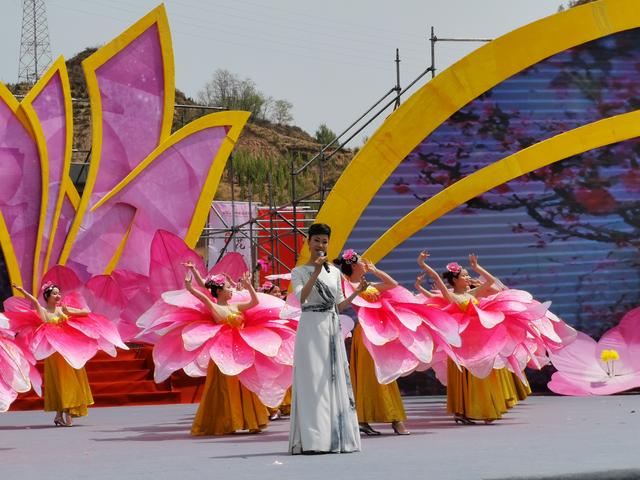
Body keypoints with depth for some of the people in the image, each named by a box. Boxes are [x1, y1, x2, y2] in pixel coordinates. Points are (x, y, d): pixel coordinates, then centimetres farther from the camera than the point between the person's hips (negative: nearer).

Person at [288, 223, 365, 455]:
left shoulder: (335, 272, 14)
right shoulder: (299, 272, 1)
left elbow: (338, 306, 16)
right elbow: (301, 298, -16)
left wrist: (356, 292, 1)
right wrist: (316, 272, -22)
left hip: (332, 330, 5)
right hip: (311, 329, -5)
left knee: (334, 381, 2)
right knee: (312, 381, -9)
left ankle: (336, 437, 6)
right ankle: (313, 439, -10)